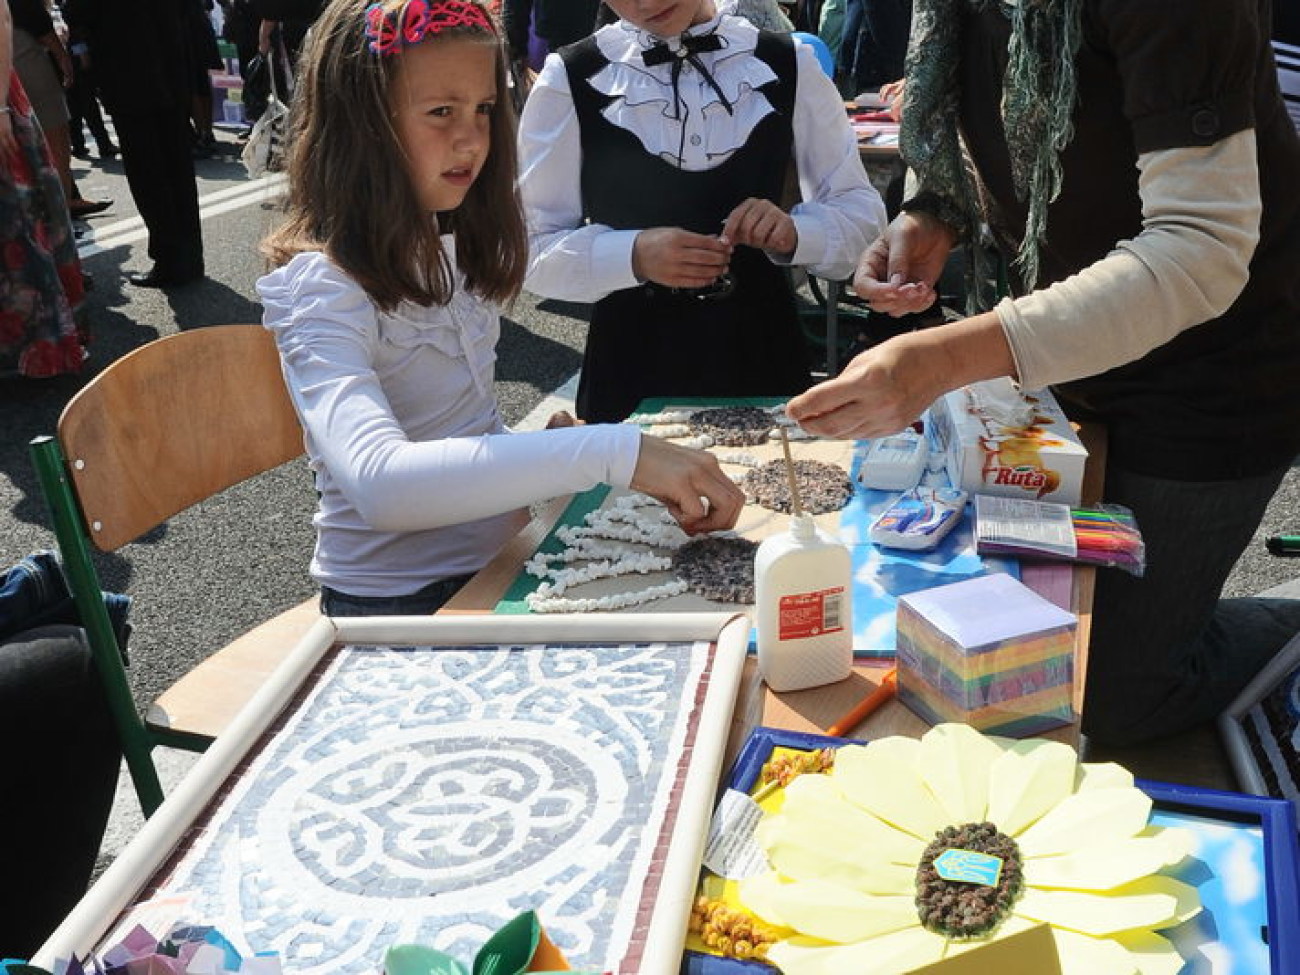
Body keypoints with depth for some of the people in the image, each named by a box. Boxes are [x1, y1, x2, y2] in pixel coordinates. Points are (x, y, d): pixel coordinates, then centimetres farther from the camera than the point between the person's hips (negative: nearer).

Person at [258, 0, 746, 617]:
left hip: (498, 560, 7)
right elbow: (380, 484, -36)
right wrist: (612, 454, -39)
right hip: (399, 601, -7)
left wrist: (540, 448, -1)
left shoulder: (449, 246, 7)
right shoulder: (320, 289, -18)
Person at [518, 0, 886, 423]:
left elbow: (860, 209, 3)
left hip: (763, 356, 2)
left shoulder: (789, 67, 0)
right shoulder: (570, 81, -6)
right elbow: (529, 247, -6)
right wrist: (634, 256, -23)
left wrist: (791, 233, -18)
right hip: (631, 367, -1)